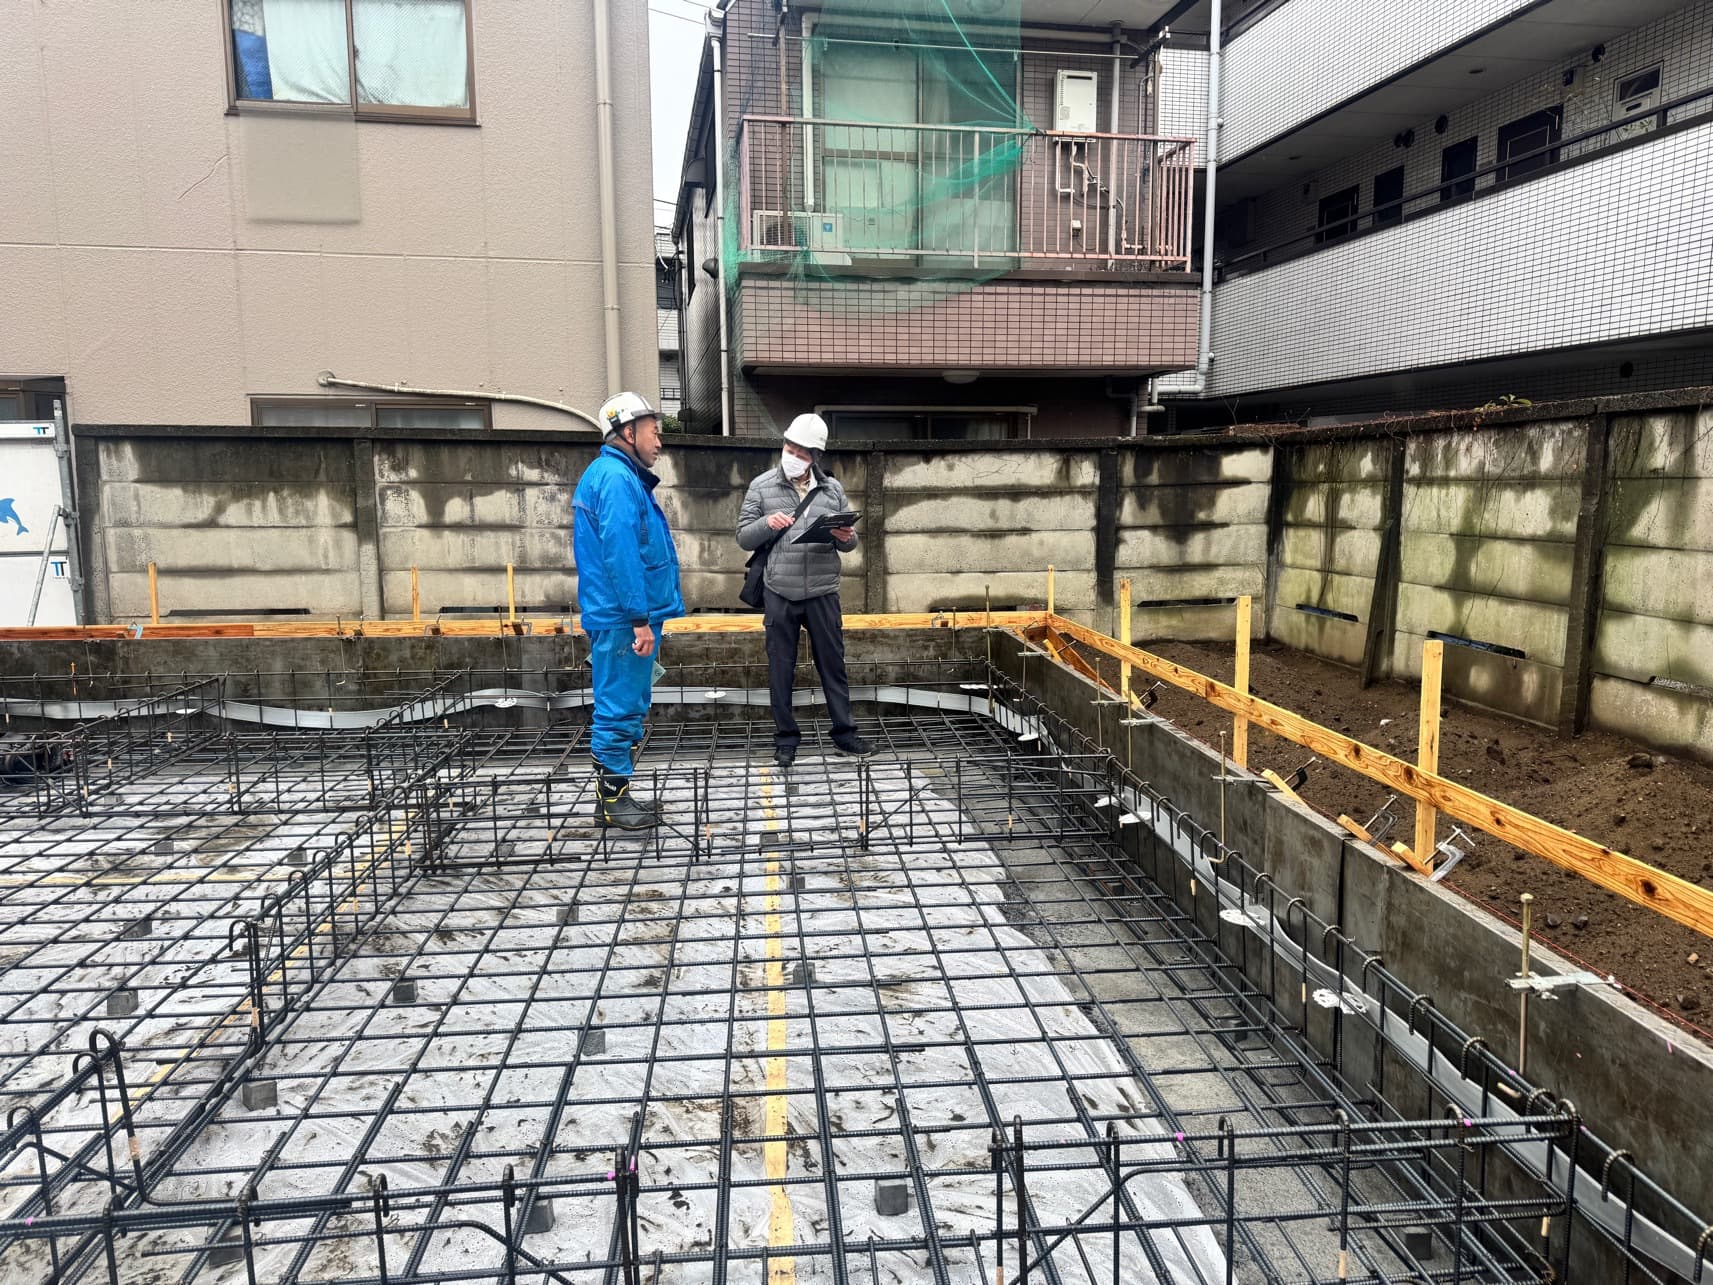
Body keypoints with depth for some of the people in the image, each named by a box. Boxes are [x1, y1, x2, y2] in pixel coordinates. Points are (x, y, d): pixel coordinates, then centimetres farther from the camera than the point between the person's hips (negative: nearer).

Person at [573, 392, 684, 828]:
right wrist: (640, 619, -24)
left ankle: (615, 795, 23)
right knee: (620, 710, -3)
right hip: (624, 620, -11)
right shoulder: (617, 478, -15)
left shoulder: (618, 475, 19)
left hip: (622, 618, 11)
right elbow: (619, 552, -23)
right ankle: (612, 801, 6)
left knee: (625, 708, 15)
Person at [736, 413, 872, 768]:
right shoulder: (761, 486, 2)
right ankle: (786, 738, 17)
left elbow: (848, 542, 12)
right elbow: (743, 538, 3)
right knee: (781, 668, 6)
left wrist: (846, 538, -12)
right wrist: (766, 523, -16)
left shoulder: (832, 489, 7)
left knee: (833, 663, 8)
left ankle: (844, 732, 19)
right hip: (779, 594, -1)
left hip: (823, 592, 1)